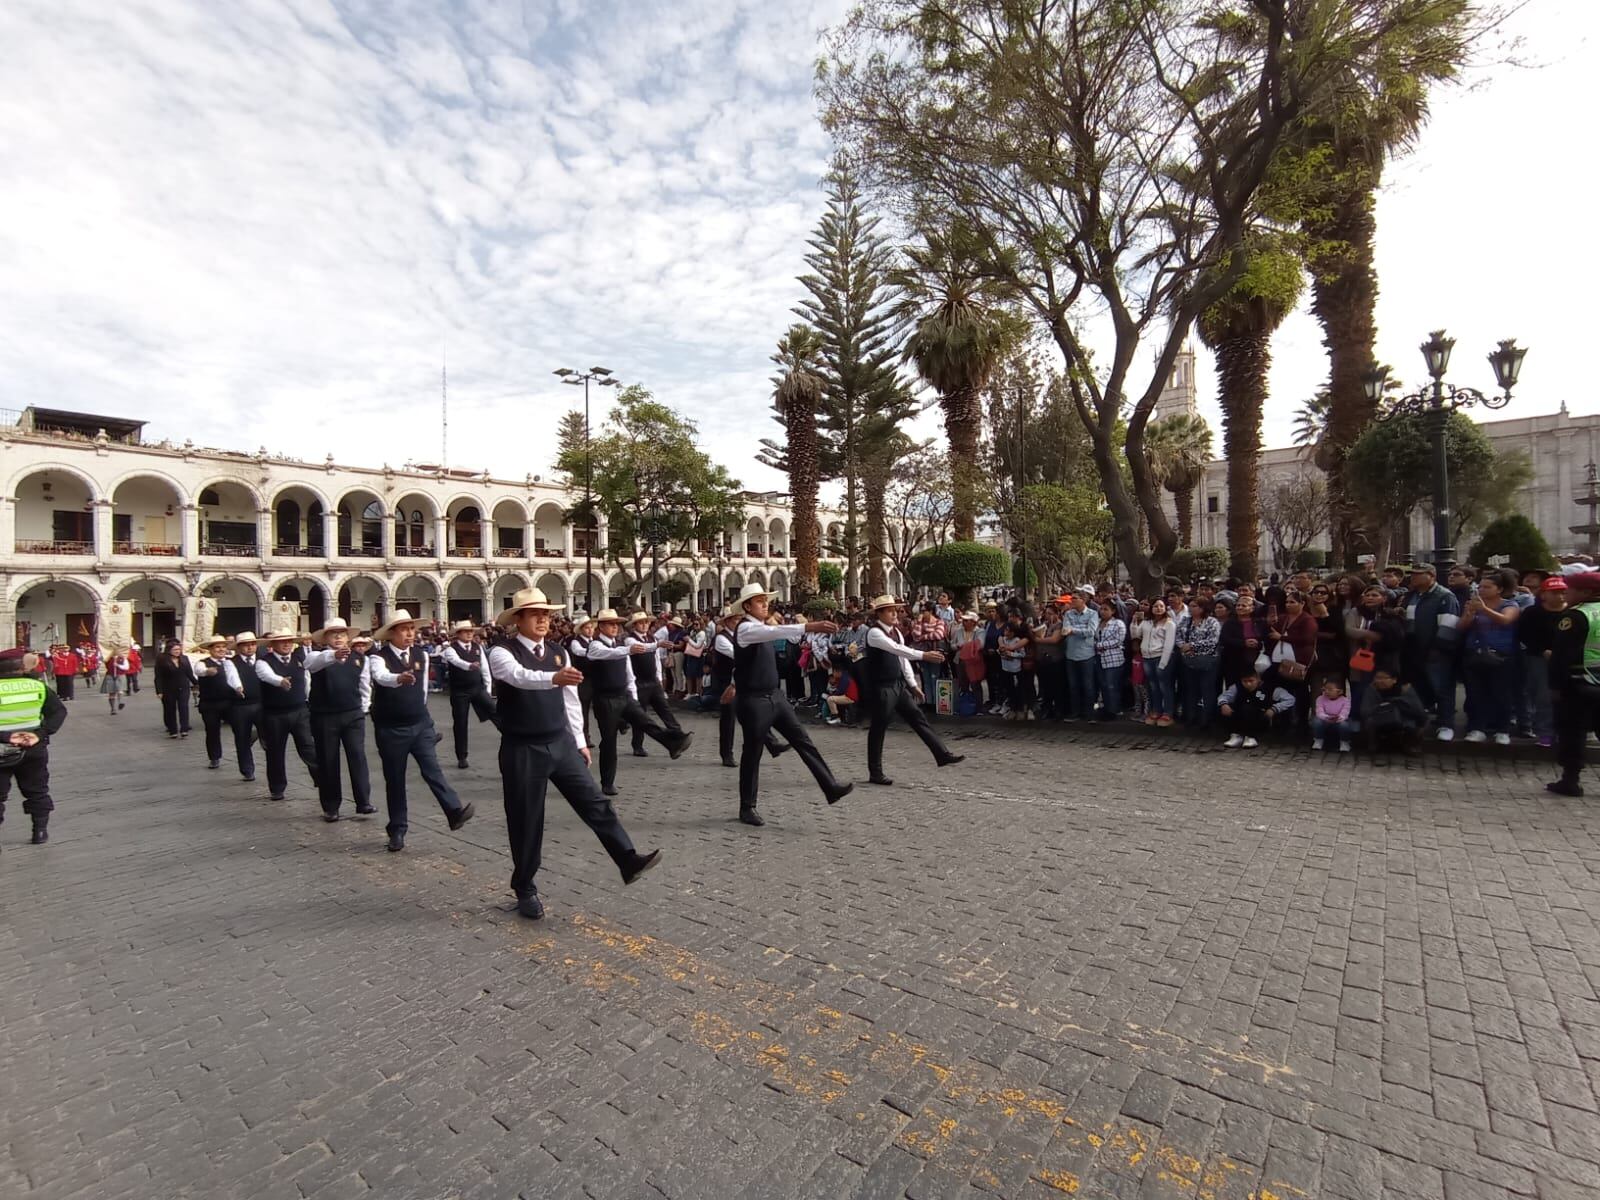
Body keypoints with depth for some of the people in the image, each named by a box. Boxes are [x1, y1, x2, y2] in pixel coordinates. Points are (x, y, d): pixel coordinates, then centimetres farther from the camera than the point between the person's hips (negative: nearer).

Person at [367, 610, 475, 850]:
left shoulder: (422, 654, 3)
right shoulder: (379, 657, -12)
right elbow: (382, 677, -35)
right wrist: (399, 678, -56)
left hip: (420, 724, 3)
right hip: (390, 729, -3)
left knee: (432, 769, -10)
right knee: (394, 780, 7)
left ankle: (455, 812, -20)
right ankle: (397, 830, 17)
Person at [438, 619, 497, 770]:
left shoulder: (478, 647, 5)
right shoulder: (451, 649, -9)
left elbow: (485, 668, 9)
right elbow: (457, 661, -32)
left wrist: (488, 687, 7)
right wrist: (469, 665, -52)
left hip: (478, 688, 3)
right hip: (459, 691, -3)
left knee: (495, 712, -14)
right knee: (460, 724, 5)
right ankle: (461, 757, 17)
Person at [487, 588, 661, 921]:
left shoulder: (558, 652, 7)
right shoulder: (501, 653, -10)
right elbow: (521, 676, -34)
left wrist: (579, 741, 12)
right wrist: (554, 677, -53)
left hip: (561, 743, 4)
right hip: (522, 749, -4)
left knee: (595, 802, -4)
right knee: (526, 821, 7)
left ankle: (629, 861, -4)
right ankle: (525, 889, 25)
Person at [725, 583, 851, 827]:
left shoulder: (762, 627, 12)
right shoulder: (745, 628, -17)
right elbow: (775, 632, -36)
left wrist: (736, 683, 34)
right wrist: (809, 627, -47)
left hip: (775, 696, 8)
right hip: (753, 701, -8)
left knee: (803, 741, 2)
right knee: (752, 753, 4)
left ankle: (831, 788, 3)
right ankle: (747, 808, 19)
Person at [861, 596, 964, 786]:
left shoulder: (896, 631, 10)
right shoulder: (874, 633, -17)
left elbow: (902, 658, 16)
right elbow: (896, 649, -31)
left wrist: (913, 685, 16)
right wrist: (924, 655, -38)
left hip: (898, 684, 8)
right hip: (881, 688, -8)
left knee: (918, 718, 6)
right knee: (878, 729, 1)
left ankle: (943, 755, 11)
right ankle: (875, 773, 13)